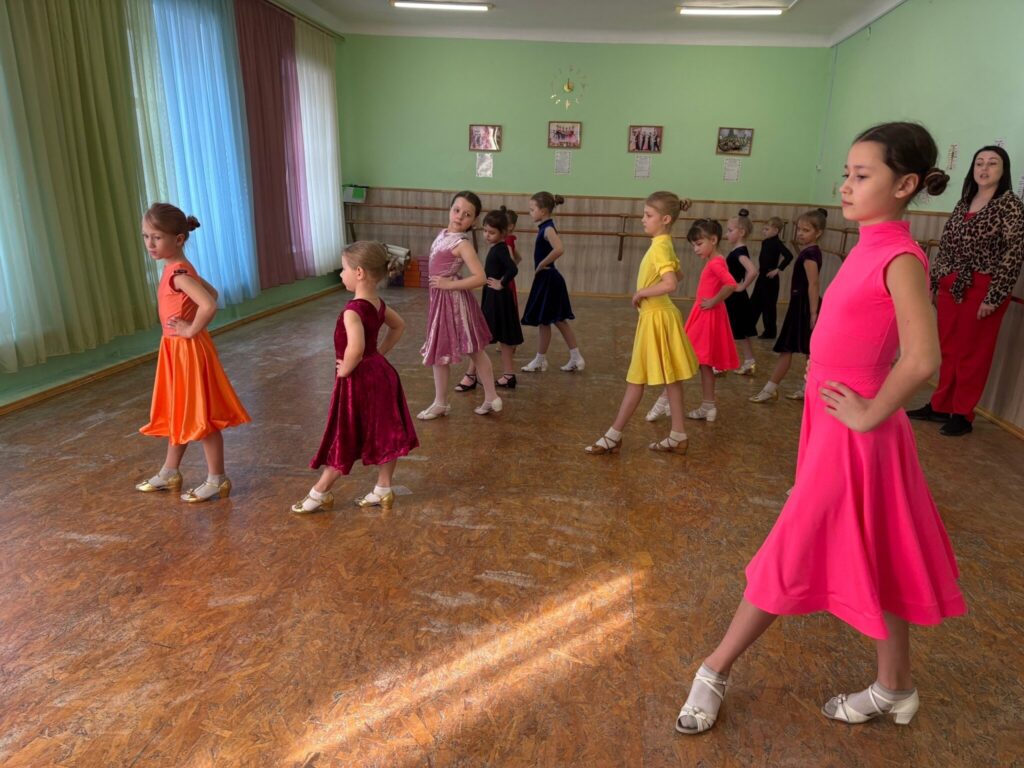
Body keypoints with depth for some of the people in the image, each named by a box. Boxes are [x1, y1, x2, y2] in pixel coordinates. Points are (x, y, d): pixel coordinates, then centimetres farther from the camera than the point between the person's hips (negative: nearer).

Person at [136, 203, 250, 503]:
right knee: (178, 412, 19)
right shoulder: (177, 268, 8)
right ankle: (170, 473, 33)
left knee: (200, 415, -1)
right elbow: (212, 292, 19)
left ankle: (217, 480, 11)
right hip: (175, 350, 10)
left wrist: (192, 330, -22)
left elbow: (209, 305, -37)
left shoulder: (177, 273, -21)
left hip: (188, 351, -10)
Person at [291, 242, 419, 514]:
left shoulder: (353, 310, -24)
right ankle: (383, 490, 23)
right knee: (386, 434, 12)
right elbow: (399, 326, 21)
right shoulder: (378, 304, 3)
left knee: (343, 440, 6)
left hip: (358, 381, -8)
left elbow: (355, 348, -39)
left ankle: (320, 494, 22)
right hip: (380, 374, 8)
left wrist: (346, 370, -21)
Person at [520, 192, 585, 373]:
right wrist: (541, 266, 8)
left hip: (547, 280, -10)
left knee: (543, 321, 2)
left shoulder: (548, 229, -17)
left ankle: (540, 361, 15)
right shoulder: (544, 228, 11)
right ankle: (576, 358, 16)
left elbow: (559, 249, -35)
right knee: (559, 321, 12)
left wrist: (541, 265, -24)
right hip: (546, 279, 10)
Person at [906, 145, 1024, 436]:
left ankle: (963, 415, 13)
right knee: (947, 349, 12)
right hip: (950, 287, 6)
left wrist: (994, 297, -16)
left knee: (972, 354, 2)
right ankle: (941, 406, 23)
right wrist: (933, 283, 12)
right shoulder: (963, 203, 11)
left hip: (981, 289, -6)